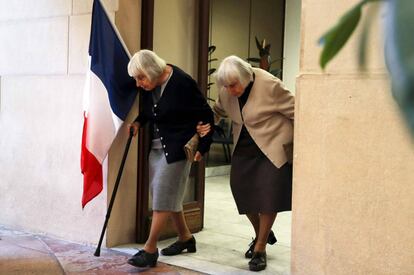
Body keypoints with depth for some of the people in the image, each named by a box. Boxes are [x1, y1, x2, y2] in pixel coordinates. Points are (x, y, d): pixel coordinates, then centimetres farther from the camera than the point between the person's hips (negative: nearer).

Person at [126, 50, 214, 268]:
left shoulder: (182, 83, -19)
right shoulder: (149, 87, 1)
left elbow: (205, 115, -11)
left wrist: (202, 147, -10)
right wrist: (138, 122, 0)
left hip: (177, 148, -8)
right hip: (157, 146, 8)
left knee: (163, 195, -8)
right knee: (168, 194, 12)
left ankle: (150, 249, -2)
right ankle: (185, 238, 29)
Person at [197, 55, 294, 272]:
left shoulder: (269, 85, -22)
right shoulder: (226, 91, -5)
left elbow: (294, 110, -12)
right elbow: (218, 110, 15)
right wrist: (208, 124, -6)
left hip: (273, 147, -5)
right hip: (244, 147, 6)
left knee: (269, 194, -9)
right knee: (241, 188, 2)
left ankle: (260, 248, 8)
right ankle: (262, 234, 30)